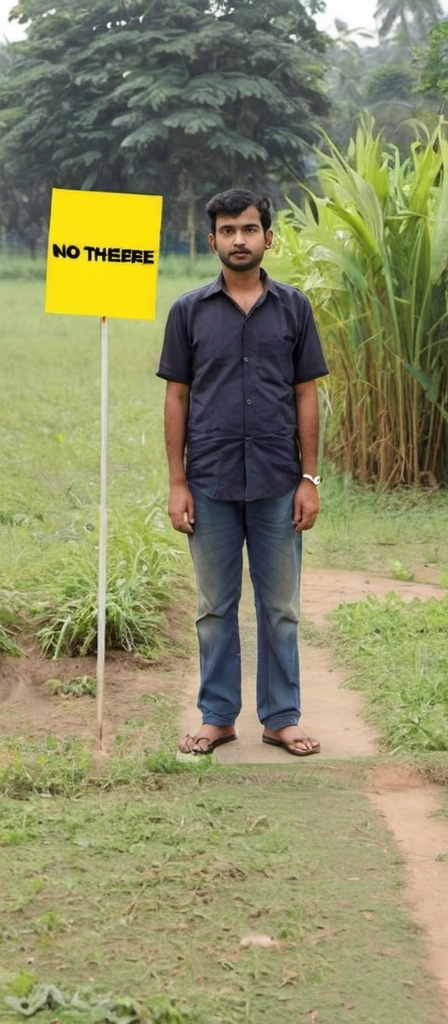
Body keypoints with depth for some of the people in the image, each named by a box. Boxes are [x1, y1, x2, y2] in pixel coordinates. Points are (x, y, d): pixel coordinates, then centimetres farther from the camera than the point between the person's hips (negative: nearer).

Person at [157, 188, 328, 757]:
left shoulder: (293, 308, 3)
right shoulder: (189, 311, 2)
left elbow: (306, 396, 3)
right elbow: (176, 398, 3)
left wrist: (309, 479, -3)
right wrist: (177, 483, -3)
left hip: (277, 484, 0)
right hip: (211, 484, 0)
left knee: (279, 608, 7)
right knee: (215, 608, 8)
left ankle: (281, 717, 16)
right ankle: (217, 716, 18)